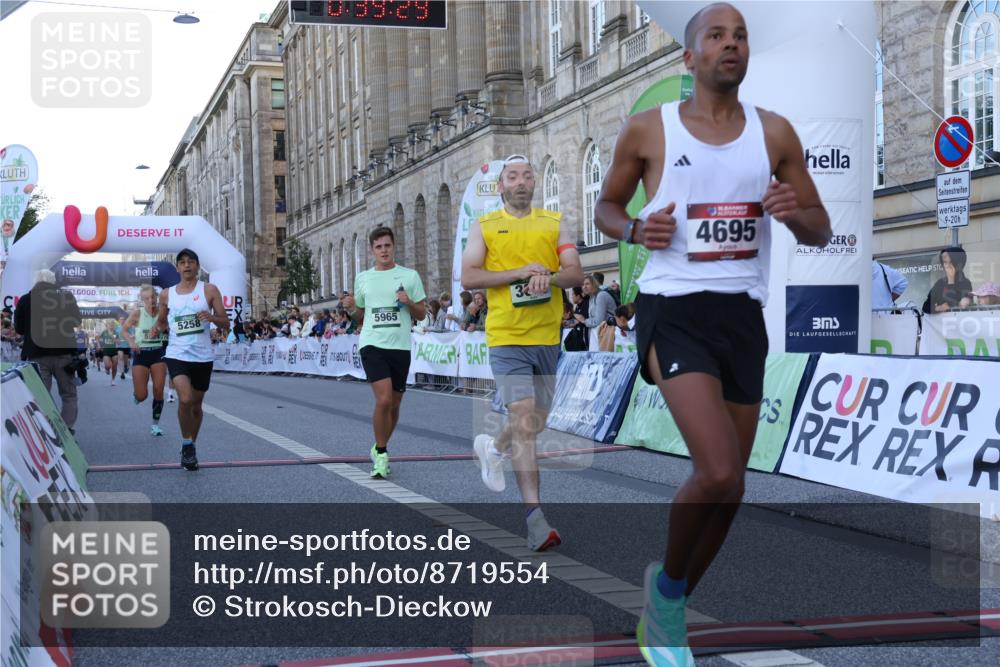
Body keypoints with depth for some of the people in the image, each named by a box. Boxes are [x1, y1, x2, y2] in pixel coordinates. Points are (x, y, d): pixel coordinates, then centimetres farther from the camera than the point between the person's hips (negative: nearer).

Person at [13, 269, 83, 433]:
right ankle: (68, 432, 2)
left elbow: (19, 329, 8)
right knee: (68, 394, 11)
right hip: (64, 353, 0)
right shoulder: (67, 297, 0)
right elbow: (77, 324, 6)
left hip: (37, 355, 0)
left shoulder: (25, 300, 1)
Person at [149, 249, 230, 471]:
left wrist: (212, 317, -21)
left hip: (203, 356, 1)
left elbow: (226, 323, 0)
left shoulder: (209, 290, 1)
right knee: (185, 399, -21)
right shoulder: (167, 294, 7)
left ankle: (190, 447, 30)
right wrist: (156, 328, -2)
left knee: (196, 405, 11)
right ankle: (187, 444, 0)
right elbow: (162, 321, 21)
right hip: (177, 354, -1)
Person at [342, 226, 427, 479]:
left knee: (394, 404, 9)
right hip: (372, 344, -1)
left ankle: (379, 449, 30)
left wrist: (408, 302, -11)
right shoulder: (363, 278, 10)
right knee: (383, 399, -18)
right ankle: (381, 453, -3)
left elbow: (421, 314, 8)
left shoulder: (410, 276, 6)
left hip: (400, 346, 1)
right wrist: (351, 309, -3)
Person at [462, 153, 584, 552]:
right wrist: (519, 272, -16)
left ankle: (492, 448, 48)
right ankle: (534, 517, -15)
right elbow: (468, 279, -6)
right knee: (524, 422, -15)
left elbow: (576, 273, 2)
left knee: (535, 424, 16)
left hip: (547, 336, 4)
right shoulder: (484, 227, 4)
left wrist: (549, 277, -19)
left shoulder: (553, 224, 9)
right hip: (506, 338, -4)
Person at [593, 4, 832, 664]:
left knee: (729, 487, 10)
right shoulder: (647, 130, 0)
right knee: (719, 472, -22)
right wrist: (636, 229, -10)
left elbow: (821, 231, 12)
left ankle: (664, 612, 33)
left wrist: (795, 211, -11)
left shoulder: (774, 133, 7)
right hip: (674, 311, -4)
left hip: (743, 315, 5)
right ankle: (668, 584, 8)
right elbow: (606, 206, 13)